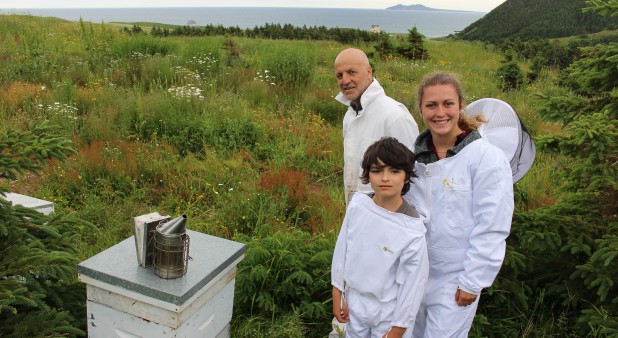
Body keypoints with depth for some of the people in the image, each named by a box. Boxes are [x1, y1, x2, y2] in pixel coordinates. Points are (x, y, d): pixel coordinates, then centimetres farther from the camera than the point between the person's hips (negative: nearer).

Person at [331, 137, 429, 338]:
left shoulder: (413, 230, -23)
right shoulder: (357, 205, -15)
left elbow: (412, 284, -14)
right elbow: (342, 249, -3)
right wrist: (337, 294, 4)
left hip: (389, 311, -3)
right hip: (355, 300, 3)